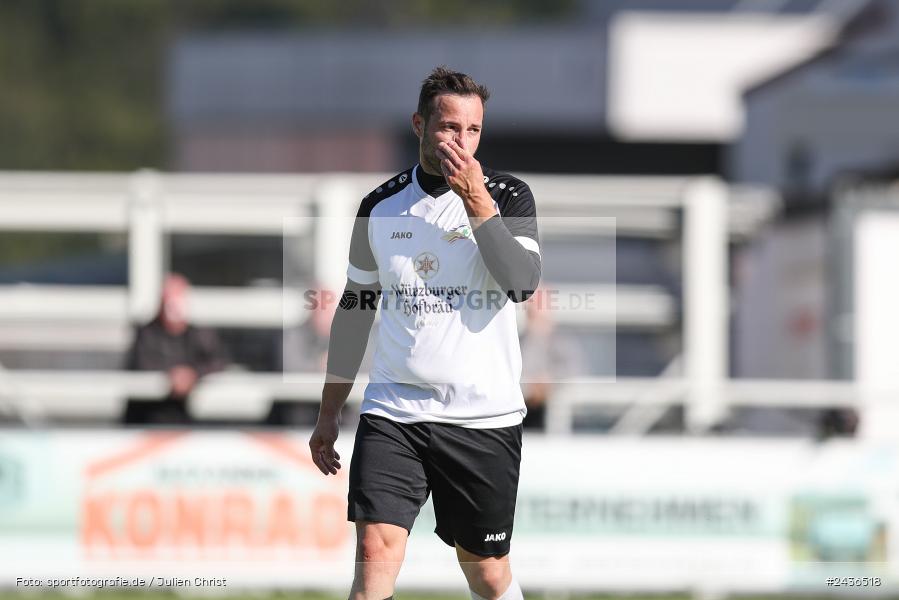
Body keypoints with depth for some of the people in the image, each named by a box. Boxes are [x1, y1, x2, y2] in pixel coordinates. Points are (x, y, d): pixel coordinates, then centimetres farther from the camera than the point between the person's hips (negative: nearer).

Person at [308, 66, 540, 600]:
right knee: (376, 548, -15)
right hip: (393, 411, 1)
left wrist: (476, 201, -22)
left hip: (483, 416, -1)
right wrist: (329, 413, 17)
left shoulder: (507, 195, -1)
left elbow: (522, 282, -18)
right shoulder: (382, 206, 7)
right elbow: (355, 309, 17)